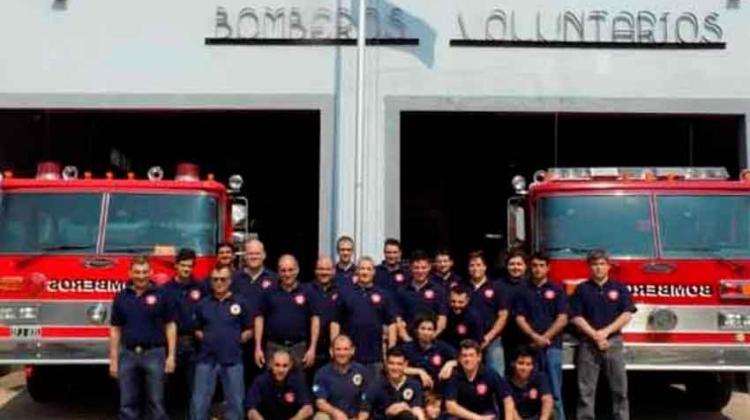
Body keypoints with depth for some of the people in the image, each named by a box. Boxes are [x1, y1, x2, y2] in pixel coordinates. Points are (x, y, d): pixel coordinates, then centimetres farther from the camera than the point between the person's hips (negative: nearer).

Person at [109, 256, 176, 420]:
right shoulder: (121, 297, 5)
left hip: (154, 354, -2)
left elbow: (170, 326, -1)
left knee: (156, 403, 4)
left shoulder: (161, 295, -1)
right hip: (128, 355, 2)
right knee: (127, 404, 8)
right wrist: (113, 360, 4)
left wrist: (171, 356, -6)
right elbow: (115, 330, 8)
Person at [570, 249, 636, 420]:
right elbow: (576, 317, -1)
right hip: (588, 343, 0)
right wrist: (594, 335, -11)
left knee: (619, 387, 2)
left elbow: (627, 314, -2)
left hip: (614, 342, 0)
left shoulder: (619, 288, 6)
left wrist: (606, 331, -12)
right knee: (586, 388, 1)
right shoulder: (582, 289, 5)